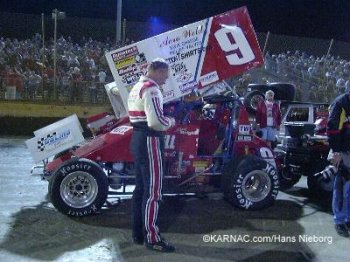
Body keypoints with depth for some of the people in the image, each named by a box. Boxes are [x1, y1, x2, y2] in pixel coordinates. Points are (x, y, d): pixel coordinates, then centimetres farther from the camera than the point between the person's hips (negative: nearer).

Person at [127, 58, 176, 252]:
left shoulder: (136, 87, 18)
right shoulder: (151, 88, -14)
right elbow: (156, 121, -24)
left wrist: (164, 121, 9)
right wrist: (170, 121, -5)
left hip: (137, 139, 10)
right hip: (149, 141, -10)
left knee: (141, 187, 14)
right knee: (152, 190, -5)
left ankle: (138, 233, 22)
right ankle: (152, 238, 2)